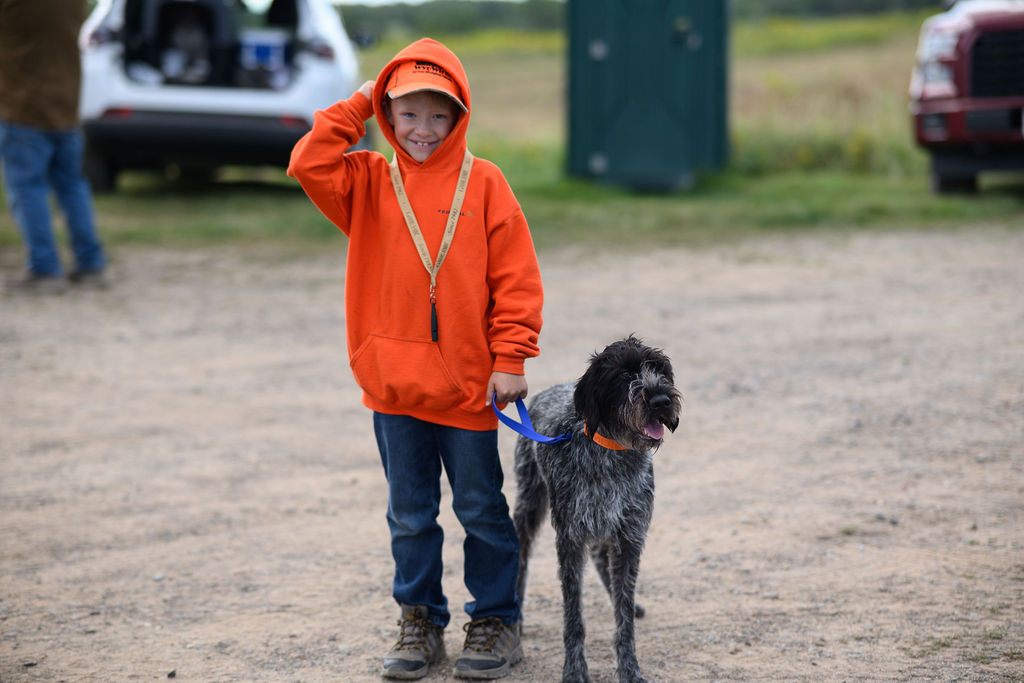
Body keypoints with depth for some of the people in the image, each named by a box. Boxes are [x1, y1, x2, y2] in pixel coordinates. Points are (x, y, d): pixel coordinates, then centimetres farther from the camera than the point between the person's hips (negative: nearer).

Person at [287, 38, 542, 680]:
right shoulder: (370, 182, 4)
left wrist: (510, 359, -8)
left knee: (482, 509, 9)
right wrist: (356, 107, -6)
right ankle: (421, 620, 25)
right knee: (410, 514, 12)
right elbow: (310, 165, -12)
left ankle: (497, 619, 22)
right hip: (393, 382, 2)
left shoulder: (483, 183, -3)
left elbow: (516, 276, -4)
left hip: (468, 383, -2)